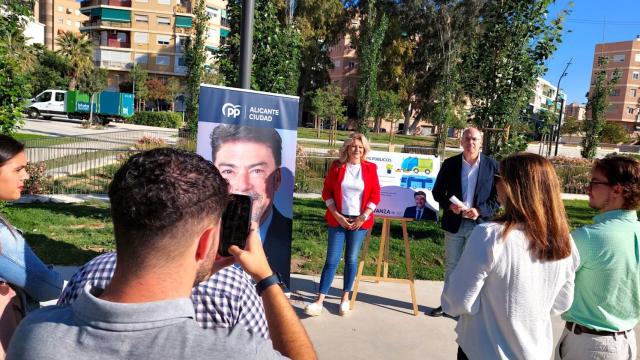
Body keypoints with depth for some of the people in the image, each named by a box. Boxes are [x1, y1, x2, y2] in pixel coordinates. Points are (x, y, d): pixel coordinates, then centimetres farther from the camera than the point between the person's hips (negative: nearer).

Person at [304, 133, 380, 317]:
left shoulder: (370, 168, 0)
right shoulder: (337, 166, -1)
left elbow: (375, 195, 1)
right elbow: (327, 192, 0)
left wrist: (363, 217, -7)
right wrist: (336, 215, -8)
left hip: (359, 221, 1)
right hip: (338, 219, 0)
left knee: (351, 259, 8)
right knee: (332, 260, -2)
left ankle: (345, 297, 22)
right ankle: (319, 301, 1)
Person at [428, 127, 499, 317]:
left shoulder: (492, 165, -3)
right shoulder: (449, 164, 1)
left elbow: (499, 196, -2)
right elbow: (437, 192, 5)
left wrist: (480, 211, -15)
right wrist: (449, 205, -14)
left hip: (479, 224, -2)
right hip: (454, 223, 2)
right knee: (450, 265, 14)